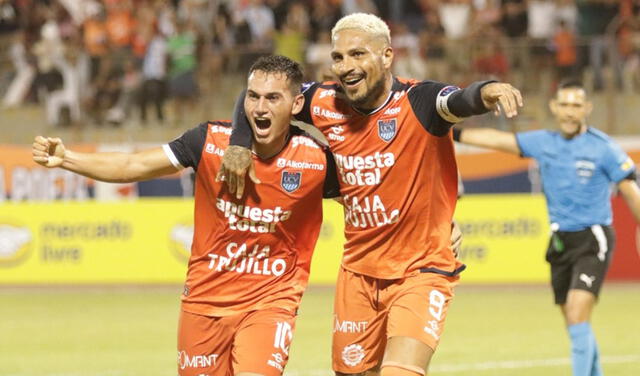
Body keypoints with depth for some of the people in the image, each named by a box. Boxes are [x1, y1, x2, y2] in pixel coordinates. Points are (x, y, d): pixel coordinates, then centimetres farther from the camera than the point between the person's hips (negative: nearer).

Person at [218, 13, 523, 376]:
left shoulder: (419, 102, -17)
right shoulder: (325, 104, -2)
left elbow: (459, 101, -39)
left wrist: (486, 91, -62)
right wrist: (240, 143, -4)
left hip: (422, 271, -6)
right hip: (358, 273, 6)